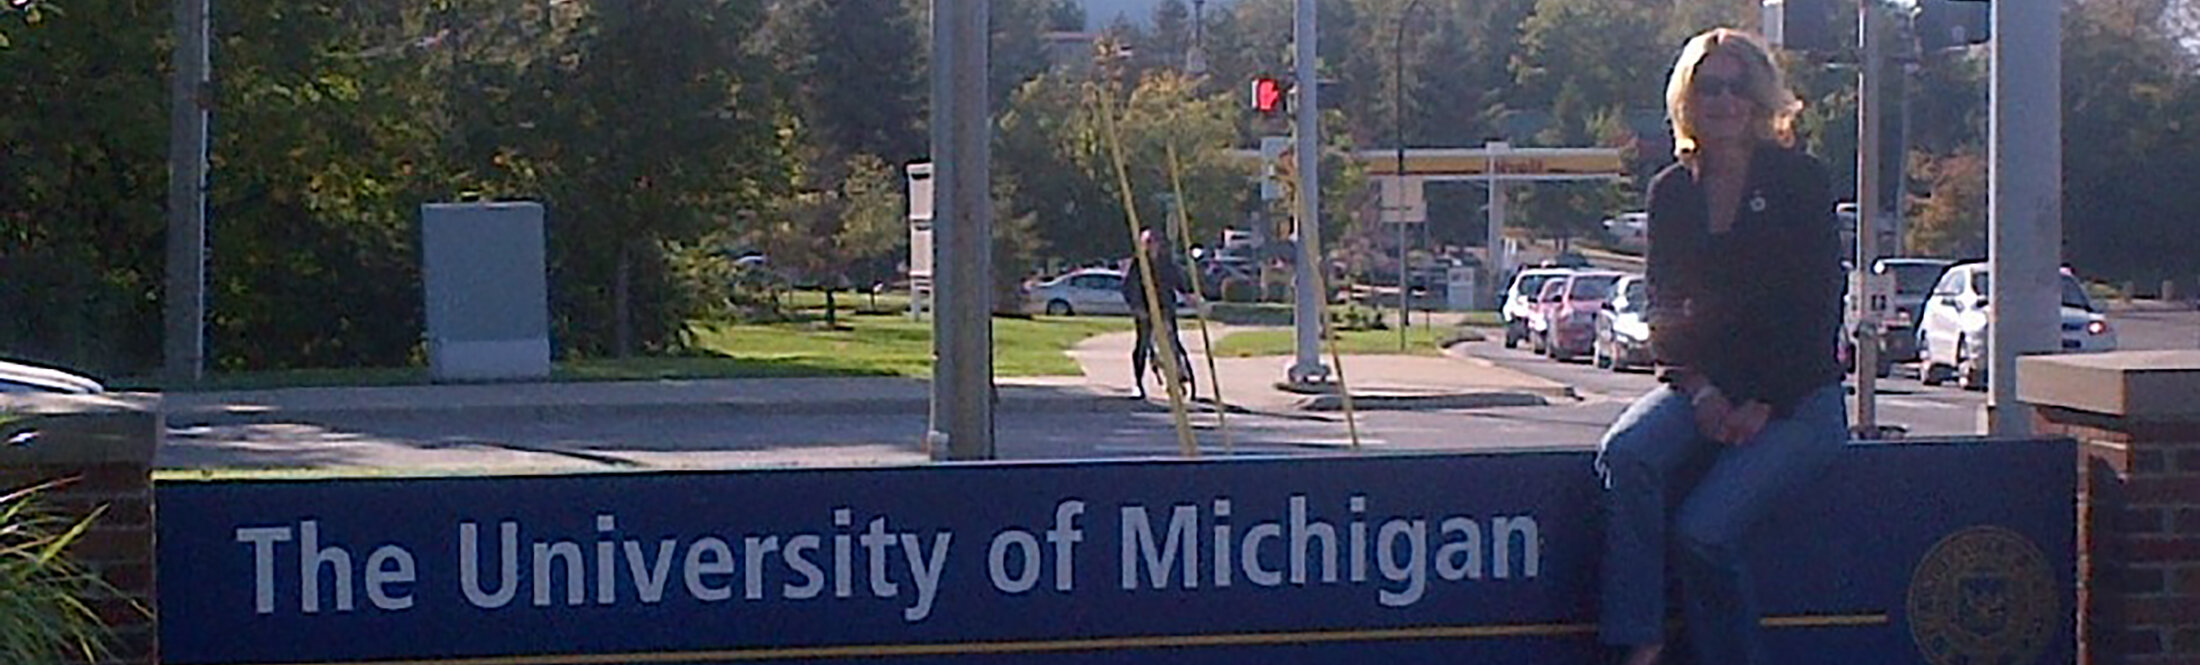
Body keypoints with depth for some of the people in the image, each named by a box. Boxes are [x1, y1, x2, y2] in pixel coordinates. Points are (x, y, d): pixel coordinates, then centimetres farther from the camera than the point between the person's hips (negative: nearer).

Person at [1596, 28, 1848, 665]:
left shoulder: (1800, 181, -1)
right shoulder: (1672, 192, 11)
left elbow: (1819, 308, -6)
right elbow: (1664, 308, 8)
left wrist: (1763, 405, -12)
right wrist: (1698, 388, -9)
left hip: (1796, 397, -4)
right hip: (1702, 386, 4)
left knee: (1702, 531, -25)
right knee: (1626, 453, -29)